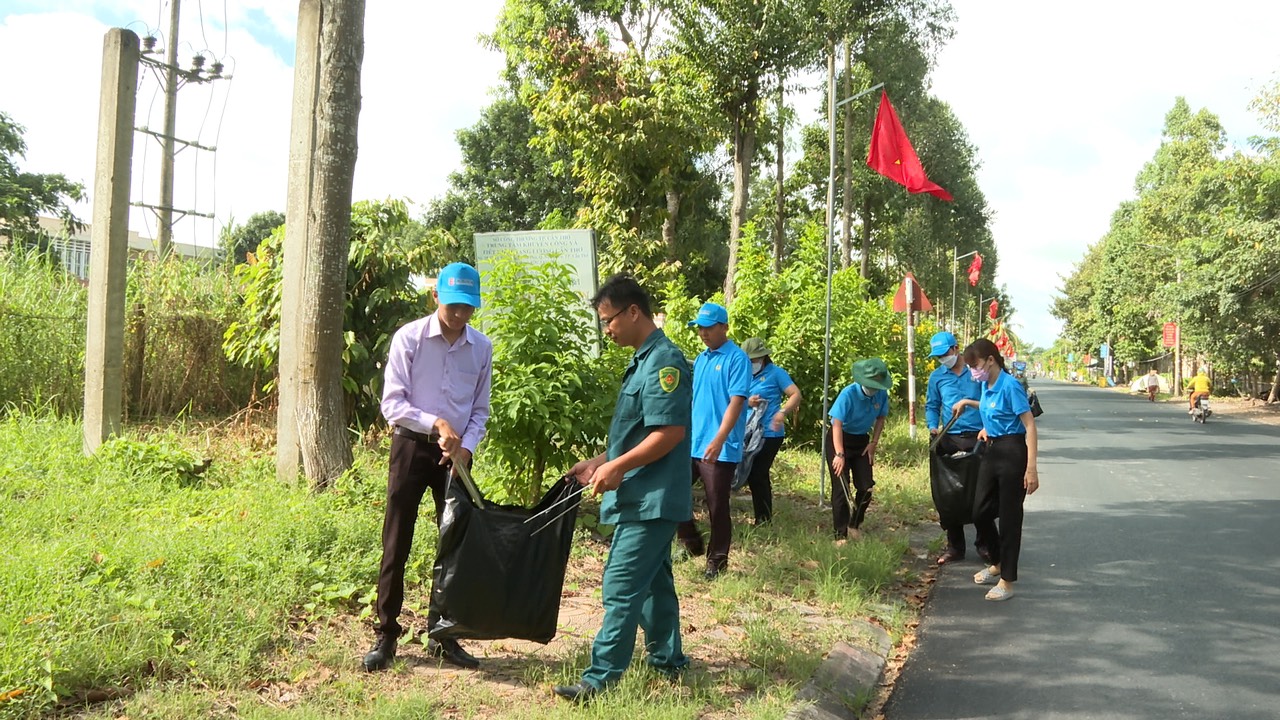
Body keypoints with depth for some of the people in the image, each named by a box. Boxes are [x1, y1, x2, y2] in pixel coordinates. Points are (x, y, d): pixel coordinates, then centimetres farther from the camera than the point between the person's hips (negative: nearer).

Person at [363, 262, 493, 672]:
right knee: (396, 543, 0)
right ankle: (386, 635, 11)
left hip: (456, 454, 4)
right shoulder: (409, 338, -9)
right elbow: (392, 403, -13)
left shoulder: (481, 348, 1)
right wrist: (437, 423, -24)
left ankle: (442, 635, 21)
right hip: (412, 446, -3)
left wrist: (465, 445, -8)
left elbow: (480, 410, 9)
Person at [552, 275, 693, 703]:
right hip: (645, 497, 10)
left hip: (651, 500, -10)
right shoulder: (643, 360, 13)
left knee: (621, 588, -7)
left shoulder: (663, 361, -18)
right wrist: (599, 463, 15)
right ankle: (667, 659, 31)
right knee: (654, 580, 18)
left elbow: (670, 432, -24)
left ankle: (601, 679, -2)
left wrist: (617, 468, -20)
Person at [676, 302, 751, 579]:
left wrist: (718, 440, -26)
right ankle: (692, 543, 24)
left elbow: (736, 401, -18)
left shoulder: (737, 359, -10)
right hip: (691, 444, 7)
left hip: (720, 449, -7)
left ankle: (717, 562, 17)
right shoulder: (700, 359, 13)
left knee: (717, 508, 2)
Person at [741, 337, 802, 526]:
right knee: (752, 475, 11)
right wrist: (747, 402, -10)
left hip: (769, 434, -7)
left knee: (758, 475, -6)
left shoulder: (775, 373, -4)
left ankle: (764, 519, 6)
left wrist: (783, 412, -27)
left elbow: (796, 394, -11)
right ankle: (762, 517, 22)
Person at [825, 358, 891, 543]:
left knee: (866, 487, 2)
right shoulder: (848, 394, -26)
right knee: (841, 488, -8)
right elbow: (837, 424, -28)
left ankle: (855, 524, 25)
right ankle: (841, 535, -2)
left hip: (862, 441, 5)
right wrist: (839, 454, -34)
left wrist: (873, 443, -2)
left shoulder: (881, 394, -10)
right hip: (839, 440, -5)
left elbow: (880, 419, 7)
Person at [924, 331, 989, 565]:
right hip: (949, 440, 3)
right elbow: (931, 406, 15)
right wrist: (933, 427, -2)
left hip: (978, 438, -3)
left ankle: (984, 543, 17)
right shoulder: (936, 377, 8)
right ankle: (955, 546, 15)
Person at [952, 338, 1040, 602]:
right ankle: (998, 564, 36)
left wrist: (1031, 468, -24)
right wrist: (968, 403, 19)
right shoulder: (986, 385, 7)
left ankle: (1007, 580, 11)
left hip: (1012, 453, -9)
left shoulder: (1009, 386, -18)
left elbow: (1030, 426, -20)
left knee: (1009, 517, 0)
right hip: (991, 451, 9)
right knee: (980, 512, 14)